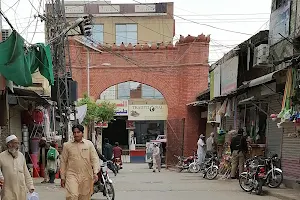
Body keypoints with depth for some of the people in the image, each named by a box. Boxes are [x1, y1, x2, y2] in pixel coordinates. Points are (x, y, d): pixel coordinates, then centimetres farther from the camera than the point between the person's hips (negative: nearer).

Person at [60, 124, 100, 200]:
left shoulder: (89, 144, 5)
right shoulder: (67, 145, 5)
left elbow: (95, 159, 2)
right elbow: (63, 162, 9)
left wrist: (95, 172, -12)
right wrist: (62, 177, 8)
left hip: (86, 176, 1)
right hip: (72, 175, -1)